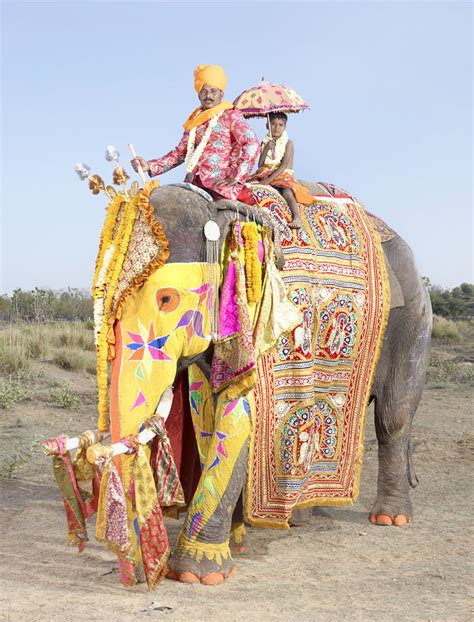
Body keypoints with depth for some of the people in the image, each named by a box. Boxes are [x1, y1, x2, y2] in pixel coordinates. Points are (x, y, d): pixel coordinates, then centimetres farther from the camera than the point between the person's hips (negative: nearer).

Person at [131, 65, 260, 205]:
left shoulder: (231, 116, 5)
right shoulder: (195, 120, 22)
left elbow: (252, 143, -7)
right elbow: (180, 152, 25)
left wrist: (235, 176, -14)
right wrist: (150, 166, 12)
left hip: (220, 184, -6)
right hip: (195, 182, 6)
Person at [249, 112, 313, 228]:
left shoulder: (288, 143, 1)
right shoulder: (265, 143, 13)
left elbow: (284, 165, -11)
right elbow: (260, 165, 6)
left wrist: (268, 180, -20)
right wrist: (266, 149, -9)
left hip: (283, 175, -4)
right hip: (264, 174, 5)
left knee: (287, 192, -37)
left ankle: (297, 217, -42)